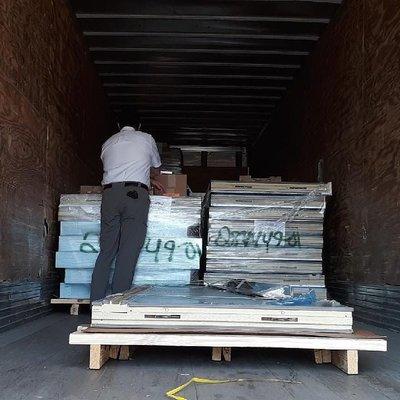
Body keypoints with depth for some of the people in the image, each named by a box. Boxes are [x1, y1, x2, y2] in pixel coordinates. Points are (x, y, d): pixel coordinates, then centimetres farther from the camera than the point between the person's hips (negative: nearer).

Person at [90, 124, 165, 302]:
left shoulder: (108, 143, 25)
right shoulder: (146, 138, 18)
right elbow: (156, 170, 30)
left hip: (110, 192, 3)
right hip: (135, 194, -3)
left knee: (106, 251, 6)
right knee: (128, 252, -5)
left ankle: (95, 302, 4)